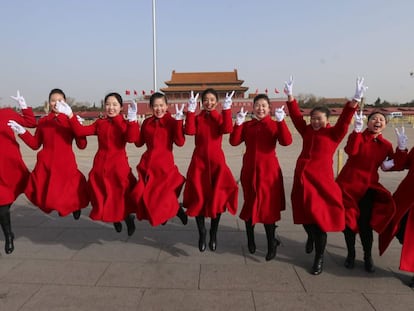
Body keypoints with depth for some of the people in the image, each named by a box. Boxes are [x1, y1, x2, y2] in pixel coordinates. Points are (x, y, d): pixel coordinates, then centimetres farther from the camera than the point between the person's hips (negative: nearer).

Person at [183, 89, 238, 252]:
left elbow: (227, 129, -17)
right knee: (199, 198, 3)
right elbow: (189, 131, -15)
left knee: (217, 197, -2)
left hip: (217, 161, 0)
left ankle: (213, 233, 19)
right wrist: (190, 110, -17)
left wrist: (227, 109, -18)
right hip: (199, 161, 1)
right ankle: (202, 232, 22)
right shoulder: (197, 117, 6)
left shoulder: (221, 117, 6)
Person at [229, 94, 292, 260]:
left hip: (269, 170, -2)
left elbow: (286, 141, -17)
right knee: (250, 203, 12)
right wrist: (238, 123, -16)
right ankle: (250, 239, 30)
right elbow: (234, 142, -7)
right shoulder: (246, 125, 6)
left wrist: (281, 121, -24)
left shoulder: (275, 125, 0)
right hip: (249, 169, 2)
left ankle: (271, 244, 16)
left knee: (268, 206, 1)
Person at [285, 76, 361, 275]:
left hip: (321, 178, -4)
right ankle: (310, 237, 46)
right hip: (302, 177, 4)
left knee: (319, 217, -1)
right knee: (303, 214, 13)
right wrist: (290, 95, 2)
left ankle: (319, 258, 14)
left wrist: (356, 99, -24)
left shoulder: (334, 133, 1)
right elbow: (296, 115, 8)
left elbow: (345, 119, -11)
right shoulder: (306, 130, 11)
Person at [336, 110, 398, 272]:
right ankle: (351, 254, 26)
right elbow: (351, 151, -26)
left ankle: (368, 257, 19)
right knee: (348, 220, 7)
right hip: (348, 182, -2)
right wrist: (357, 130, -31)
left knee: (365, 223, -2)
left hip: (369, 185, 2)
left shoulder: (386, 145, 5)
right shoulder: (358, 136, -6)